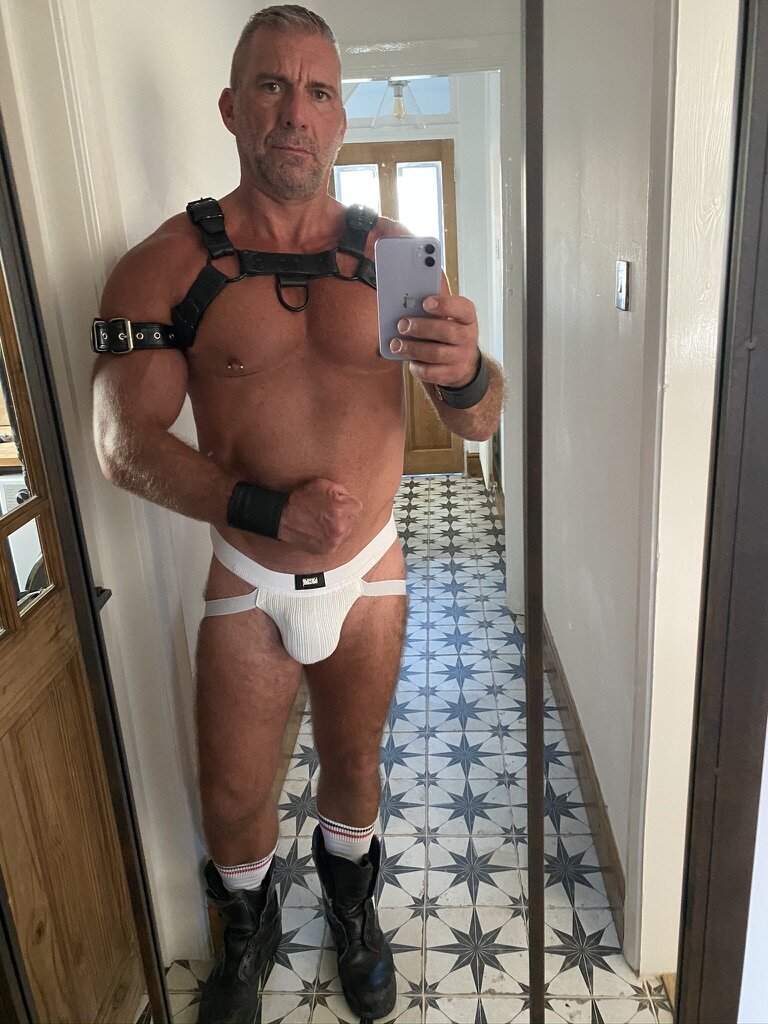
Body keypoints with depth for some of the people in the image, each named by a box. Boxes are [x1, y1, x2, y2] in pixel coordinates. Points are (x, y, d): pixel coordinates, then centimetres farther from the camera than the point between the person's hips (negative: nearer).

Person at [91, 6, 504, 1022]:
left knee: (354, 767, 20)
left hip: (370, 572, 2)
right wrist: (270, 512, -26)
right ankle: (249, 935, 48)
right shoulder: (166, 266, -9)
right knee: (233, 798, 13)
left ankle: (350, 903, 54)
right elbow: (126, 442, -13)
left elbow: (478, 421, -7)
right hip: (247, 579, -1)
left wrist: (467, 373, -31)